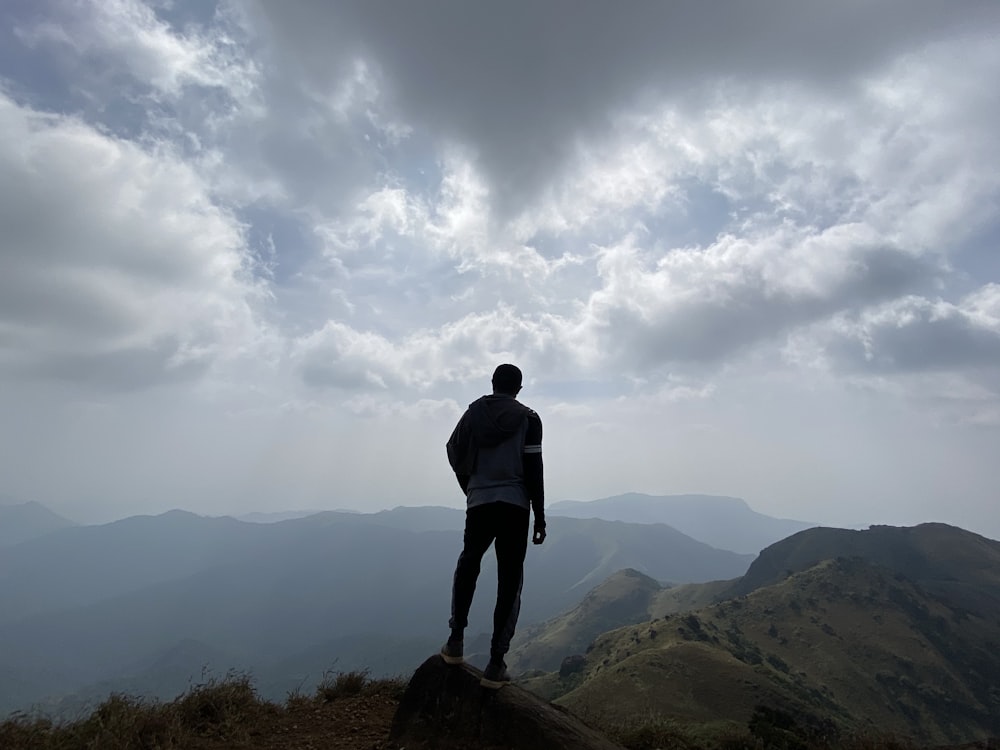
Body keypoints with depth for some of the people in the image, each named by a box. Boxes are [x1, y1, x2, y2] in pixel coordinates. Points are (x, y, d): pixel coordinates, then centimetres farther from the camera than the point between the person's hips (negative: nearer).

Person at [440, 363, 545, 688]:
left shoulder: (473, 412, 8)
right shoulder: (528, 418, 0)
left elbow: (454, 454, 8)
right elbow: (533, 470, -6)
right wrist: (540, 516, -1)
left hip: (479, 503, 2)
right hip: (515, 506, -2)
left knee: (467, 565, 25)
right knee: (510, 582, 7)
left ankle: (456, 641, 21)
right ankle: (496, 664, 8)